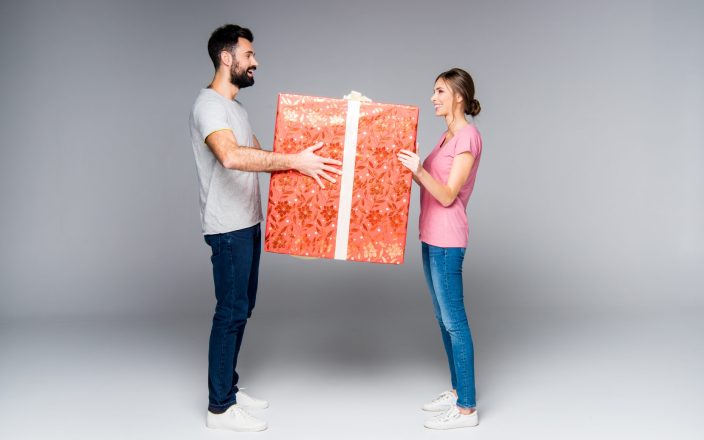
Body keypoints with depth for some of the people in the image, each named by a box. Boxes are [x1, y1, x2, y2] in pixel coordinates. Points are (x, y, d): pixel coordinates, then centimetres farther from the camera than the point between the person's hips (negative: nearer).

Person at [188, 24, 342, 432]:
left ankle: (229, 388, 29)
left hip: (247, 224, 10)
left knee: (242, 308, 16)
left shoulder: (235, 107, 16)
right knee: (231, 312, -3)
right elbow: (231, 156, -36)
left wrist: (302, 161, 12)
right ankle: (220, 407, 10)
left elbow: (258, 155, 19)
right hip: (228, 229, -10)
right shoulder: (209, 105, -18)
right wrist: (293, 161, -38)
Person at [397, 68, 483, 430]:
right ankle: (457, 390, 27)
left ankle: (466, 408, 6)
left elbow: (448, 195, -18)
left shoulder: (468, 136, -13)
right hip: (432, 237, 10)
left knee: (454, 320, -4)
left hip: (447, 240, -10)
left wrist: (419, 171, -32)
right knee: (444, 318, 15)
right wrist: (412, 168, 8)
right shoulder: (448, 135, 14)